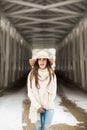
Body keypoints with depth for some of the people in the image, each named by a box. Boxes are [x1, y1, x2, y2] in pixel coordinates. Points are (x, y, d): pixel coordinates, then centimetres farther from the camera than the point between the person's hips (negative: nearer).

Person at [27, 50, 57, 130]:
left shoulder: (52, 74, -3)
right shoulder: (32, 75, -6)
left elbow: (53, 92, 2)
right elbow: (30, 93, -4)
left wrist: (47, 105, -4)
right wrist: (38, 106, -11)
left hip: (49, 106, 0)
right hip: (36, 107, 0)